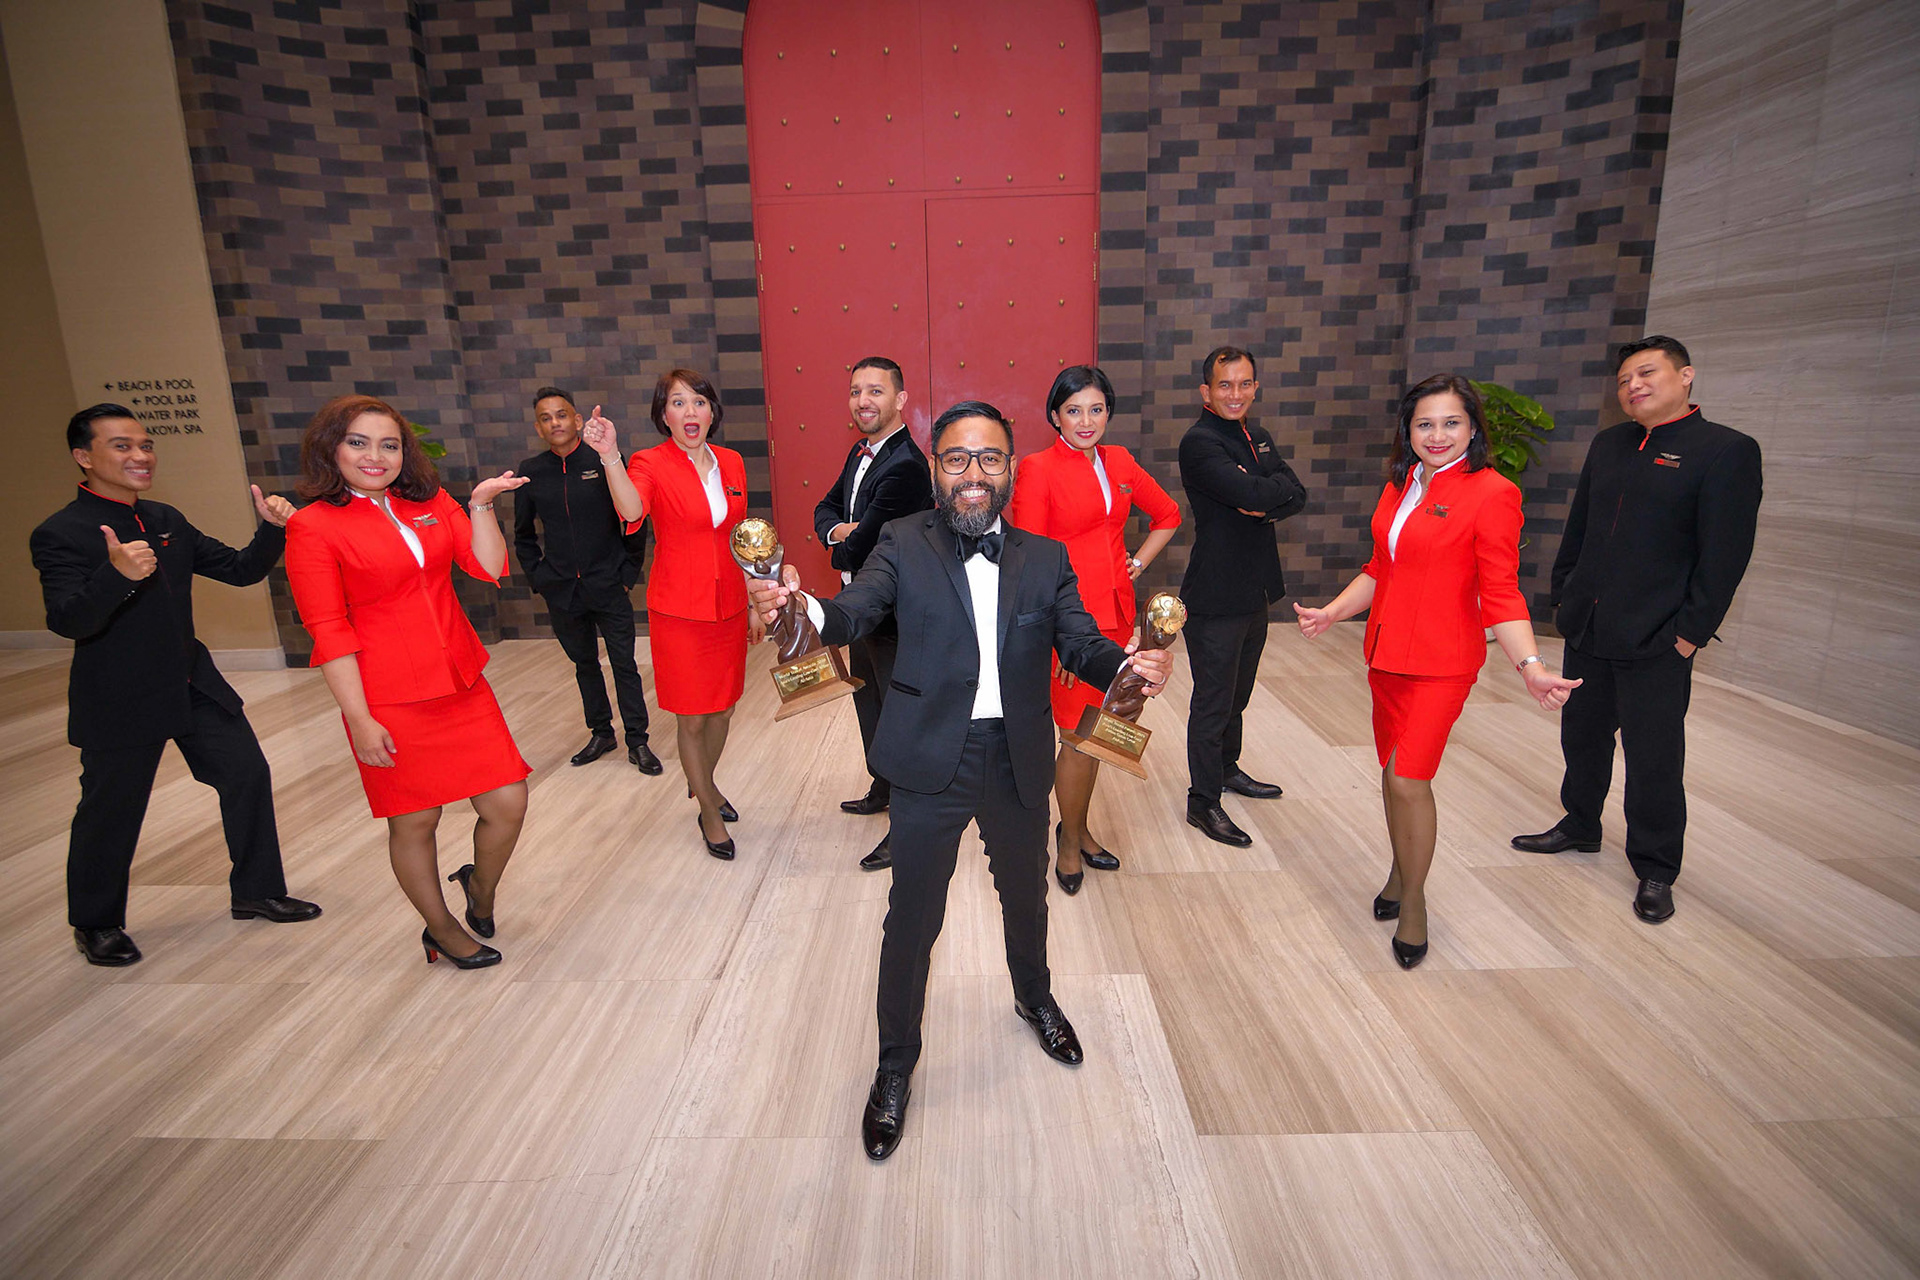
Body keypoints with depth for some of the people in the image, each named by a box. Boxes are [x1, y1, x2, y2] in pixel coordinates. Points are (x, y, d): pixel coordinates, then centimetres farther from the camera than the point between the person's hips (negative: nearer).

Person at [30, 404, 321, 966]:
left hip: (193, 686, 6)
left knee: (248, 776, 7)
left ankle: (256, 892, 23)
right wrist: (117, 574, -43)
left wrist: (271, 529, -10)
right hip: (119, 703, -6)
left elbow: (238, 570, 8)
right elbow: (67, 622, -24)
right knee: (110, 813, 7)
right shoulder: (59, 534, -13)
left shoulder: (167, 521, 8)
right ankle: (95, 925, 31)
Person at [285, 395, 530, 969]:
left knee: (509, 803, 3)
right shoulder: (313, 526, -6)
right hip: (391, 702, -4)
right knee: (415, 822, 10)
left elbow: (489, 567, 0)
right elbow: (328, 631, -9)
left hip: (462, 685, 5)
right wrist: (359, 718, -12)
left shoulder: (431, 502, 8)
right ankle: (442, 929, 33)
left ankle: (480, 888, 34)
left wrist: (481, 505, -12)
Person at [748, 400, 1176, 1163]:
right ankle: (895, 1067, 34)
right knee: (912, 920, 9)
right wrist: (800, 608, -42)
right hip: (931, 762, -2)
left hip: (1019, 761, 3)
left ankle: (1035, 998, 56)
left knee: (1025, 897, 24)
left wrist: (1129, 665, -29)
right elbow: (856, 612, -19)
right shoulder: (903, 544, -5)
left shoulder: (1046, 558, 2)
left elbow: (1081, 647, -6)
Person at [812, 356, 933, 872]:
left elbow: (858, 549, -26)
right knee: (869, 702, 24)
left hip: (895, 615, -10)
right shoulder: (860, 454, 9)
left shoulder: (905, 466, -24)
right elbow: (826, 508, 13)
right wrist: (838, 530, -10)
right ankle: (883, 787, 45)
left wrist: (842, 550, -3)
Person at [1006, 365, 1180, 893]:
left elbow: (1167, 514, 23)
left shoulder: (1119, 462, 8)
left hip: (1115, 614, 6)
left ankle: (1077, 830, 33)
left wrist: (1137, 564, 11)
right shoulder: (1038, 469, -9)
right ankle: (1070, 840, 23)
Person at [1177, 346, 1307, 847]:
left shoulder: (1258, 438, 13)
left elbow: (1296, 496, 2)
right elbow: (1251, 494, -27)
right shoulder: (1200, 442, -15)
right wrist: (1279, 486, -8)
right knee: (1213, 701, 0)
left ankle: (1227, 768, 40)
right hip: (1216, 595, -8)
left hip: (1256, 590, 8)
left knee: (1237, 693, 22)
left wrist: (1266, 504, -16)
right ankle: (1203, 801, 12)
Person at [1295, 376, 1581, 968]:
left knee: (1408, 779, -7)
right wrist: (1331, 613, 6)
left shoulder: (1491, 493, -10)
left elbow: (1501, 593, -13)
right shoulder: (1400, 486, 8)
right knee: (1392, 772, 14)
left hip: (1441, 661, -6)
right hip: (1387, 651, 6)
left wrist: (1530, 666, -25)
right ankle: (1400, 874, 34)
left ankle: (1412, 901, 15)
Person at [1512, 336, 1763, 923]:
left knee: (1654, 759, 3)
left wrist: (1692, 632, -13)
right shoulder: (1607, 445, 11)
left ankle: (1655, 871, 20)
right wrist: (1563, 595, 10)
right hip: (1587, 631, 6)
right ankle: (1580, 825, 39)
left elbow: (1725, 556, -11)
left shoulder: (1727, 451, -8)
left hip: (1656, 641, -6)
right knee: (1583, 737, 19)